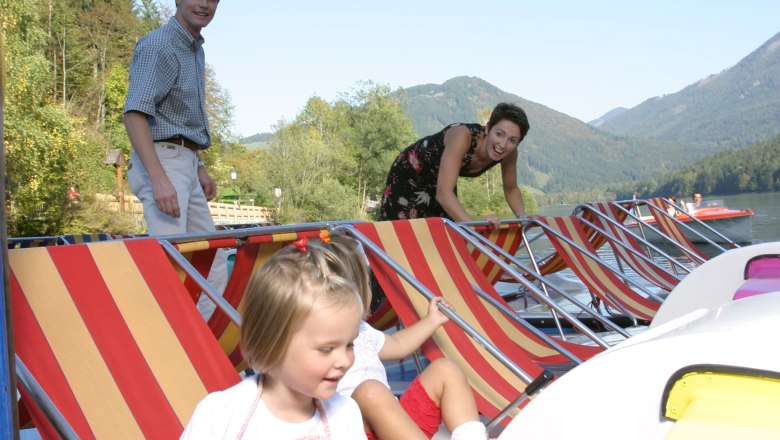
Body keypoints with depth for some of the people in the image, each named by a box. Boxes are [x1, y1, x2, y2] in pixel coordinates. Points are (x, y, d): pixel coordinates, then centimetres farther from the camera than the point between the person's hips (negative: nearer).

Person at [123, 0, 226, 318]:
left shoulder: (195, 50, 18)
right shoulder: (157, 45, -11)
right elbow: (134, 114, -22)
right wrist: (159, 179, -30)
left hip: (185, 164, 10)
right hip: (162, 161, -10)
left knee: (212, 257, 12)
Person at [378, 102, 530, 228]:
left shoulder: (509, 153, -22)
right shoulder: (463, 136, -40)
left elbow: (511, 189, -4)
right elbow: (443, 193, -46)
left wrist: (523, 217, -21)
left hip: (441, 182, 6)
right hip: (407, 177, -6)